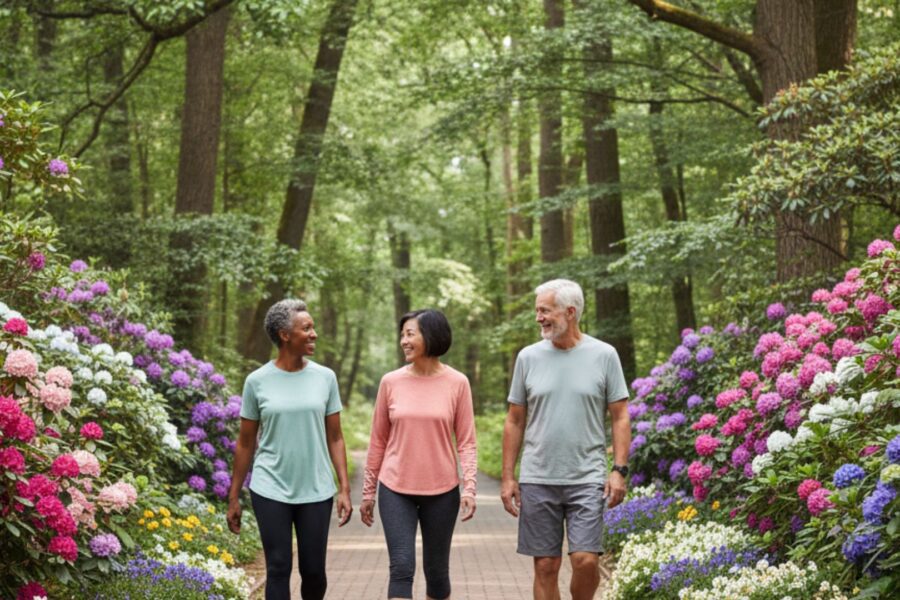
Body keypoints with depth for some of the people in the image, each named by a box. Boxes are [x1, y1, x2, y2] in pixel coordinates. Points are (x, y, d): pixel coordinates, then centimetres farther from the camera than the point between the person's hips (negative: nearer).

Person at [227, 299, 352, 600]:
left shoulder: (325, 377, 2)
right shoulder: (257, 381, -2)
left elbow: (334, 437, 6)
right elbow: (245, 443, 5)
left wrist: (345, 488, -1)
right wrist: (233, 497, 6)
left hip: (316, 491, 1)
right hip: (271, 491, -1)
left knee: (314, 570, 5)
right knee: (278, 569, -1)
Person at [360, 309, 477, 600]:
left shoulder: (457, 383, -3)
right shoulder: (391, 382, 0)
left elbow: (466, 442, -1)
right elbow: (378, 441, 7)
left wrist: (469, 487, -13)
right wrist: (368, 491, 9)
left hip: (441, 491, 0)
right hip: (396, 491, 0)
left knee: (436, 569, 9)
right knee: (402, 567, -9)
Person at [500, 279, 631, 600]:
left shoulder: (604, 355, 1)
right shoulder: (528, 357, 6)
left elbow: (620, 417, 3)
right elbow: (515, 421, 10)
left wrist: (619, 470, -6)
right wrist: (508, 477, 6)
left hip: (587, 478, -2)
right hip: (537, 479, 2)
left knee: (585, 560, -11)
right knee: (546, 566, 3)